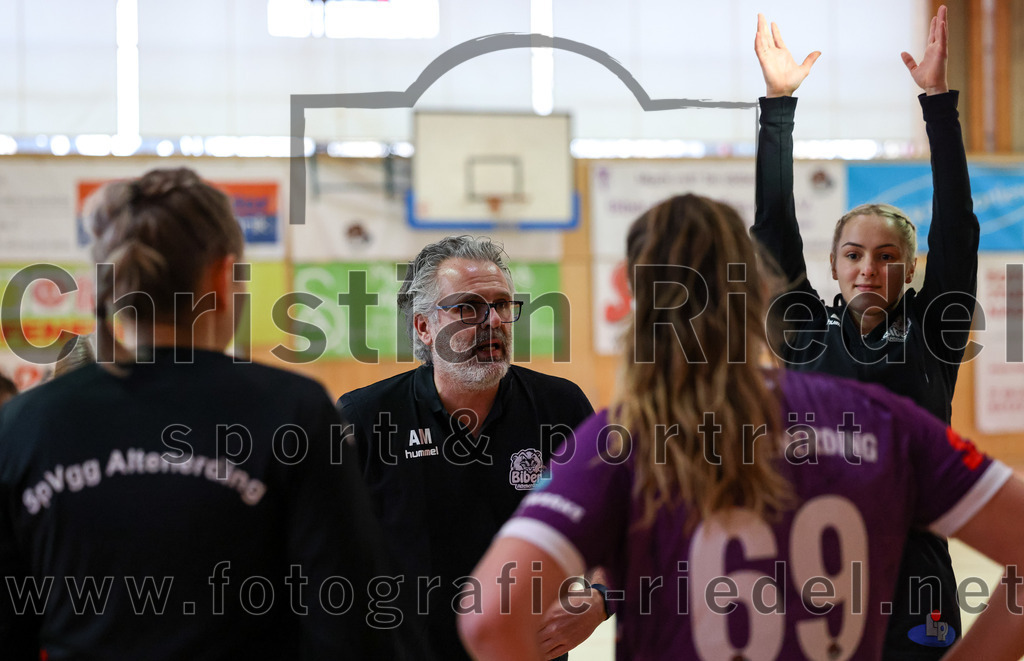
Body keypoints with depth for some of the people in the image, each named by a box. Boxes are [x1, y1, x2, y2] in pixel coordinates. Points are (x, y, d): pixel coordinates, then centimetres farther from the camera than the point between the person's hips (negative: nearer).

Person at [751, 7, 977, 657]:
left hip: (914, 584, -1)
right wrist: (778, 103, -1)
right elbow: (775, 230, 2)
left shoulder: (930, 334, 4)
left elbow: (957, 230, -3)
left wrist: (938, 98, -7)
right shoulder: (809, 334, 6)